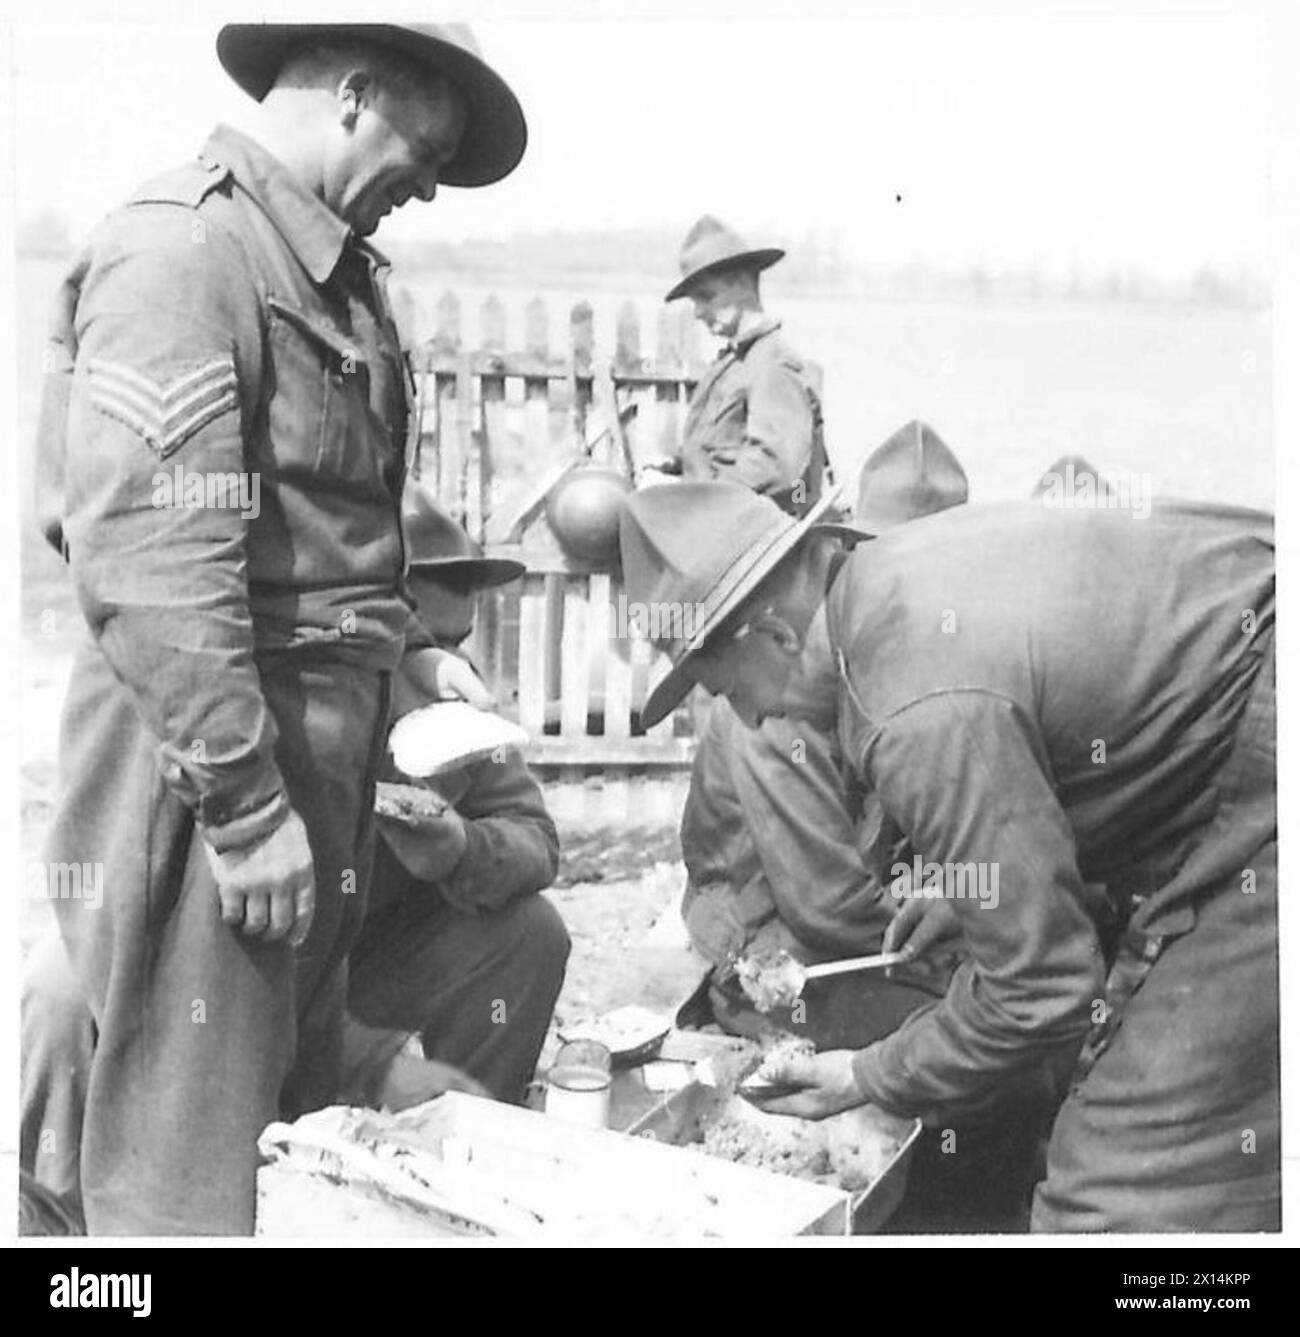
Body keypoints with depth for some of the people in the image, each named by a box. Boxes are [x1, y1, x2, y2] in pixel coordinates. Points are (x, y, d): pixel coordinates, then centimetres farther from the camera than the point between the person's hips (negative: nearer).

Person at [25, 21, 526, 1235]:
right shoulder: (182, 246, -13)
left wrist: (399, 652, 14)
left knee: (303, 1126, 21)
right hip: (212, 768, -9)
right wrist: (247, 803, -22)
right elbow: (148, 556, -22)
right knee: (188, 1170, 4)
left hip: (319, 758, 10)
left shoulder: (333, 268, 16)